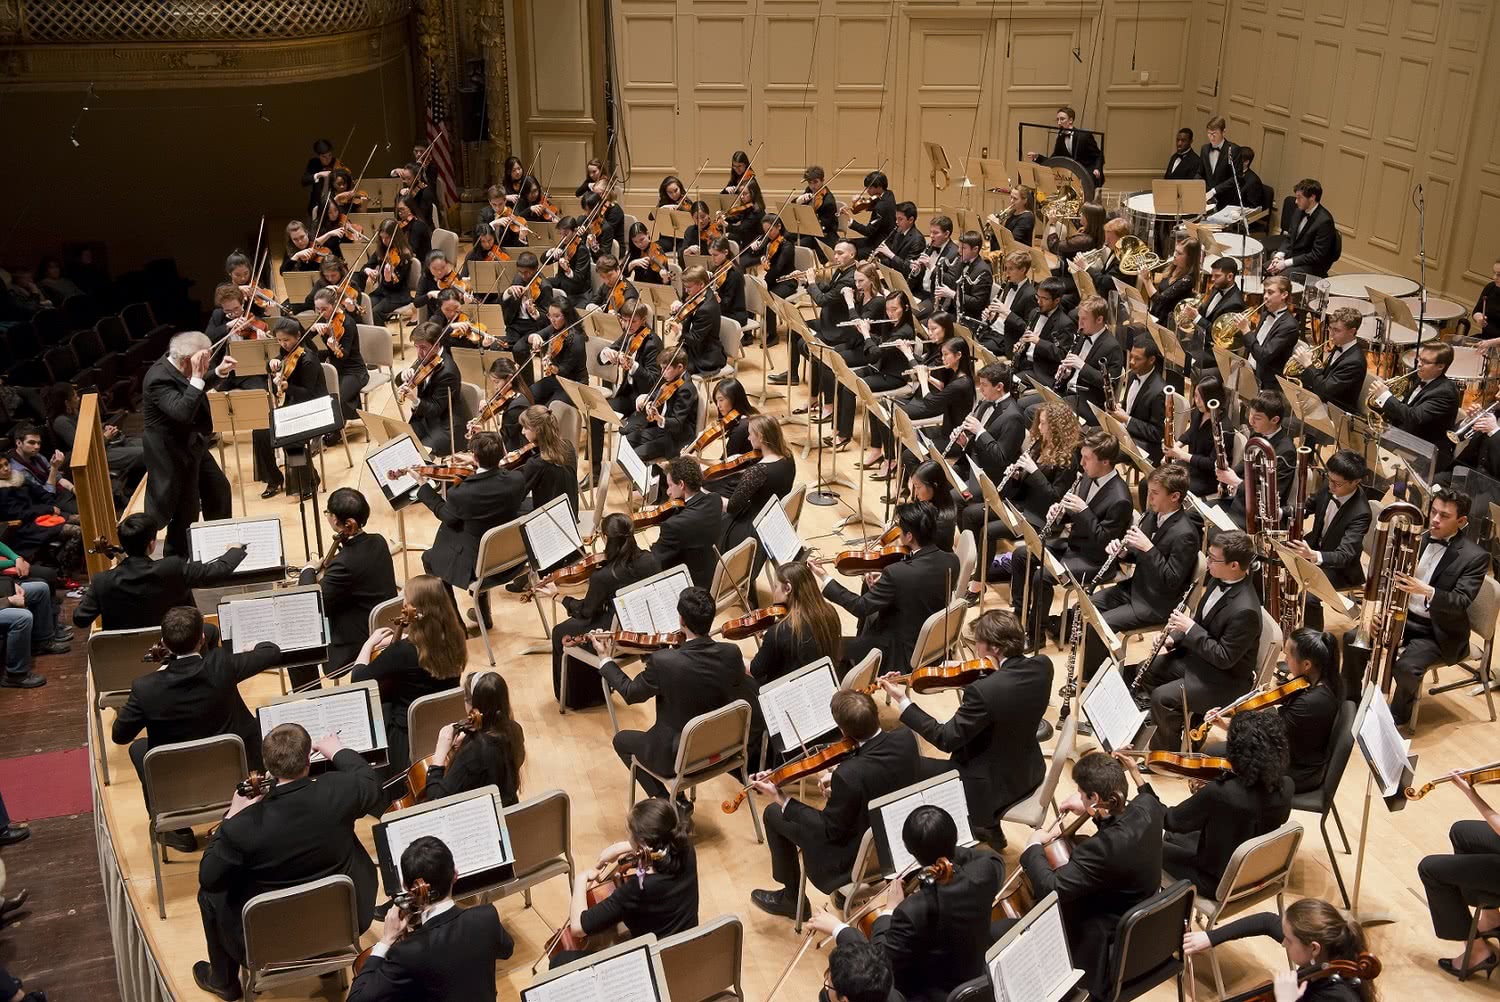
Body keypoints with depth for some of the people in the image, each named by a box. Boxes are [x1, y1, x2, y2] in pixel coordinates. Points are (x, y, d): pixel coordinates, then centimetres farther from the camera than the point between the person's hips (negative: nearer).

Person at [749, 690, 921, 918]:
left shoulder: (849, 775, -37)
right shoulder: (906, 738, -18)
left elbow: (829, 830, -21)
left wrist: (781, 800, -20)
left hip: (857, 857, -7)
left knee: (773, 814, 11)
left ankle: (792, 899, 30)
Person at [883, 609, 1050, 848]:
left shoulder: (984, 691, -33)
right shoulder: (1042, 666, -12)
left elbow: (946, 739, -22)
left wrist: (903, 701, -17)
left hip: (995, 784, -7)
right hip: (1029, 771, 8)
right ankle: (987, 827, 35)